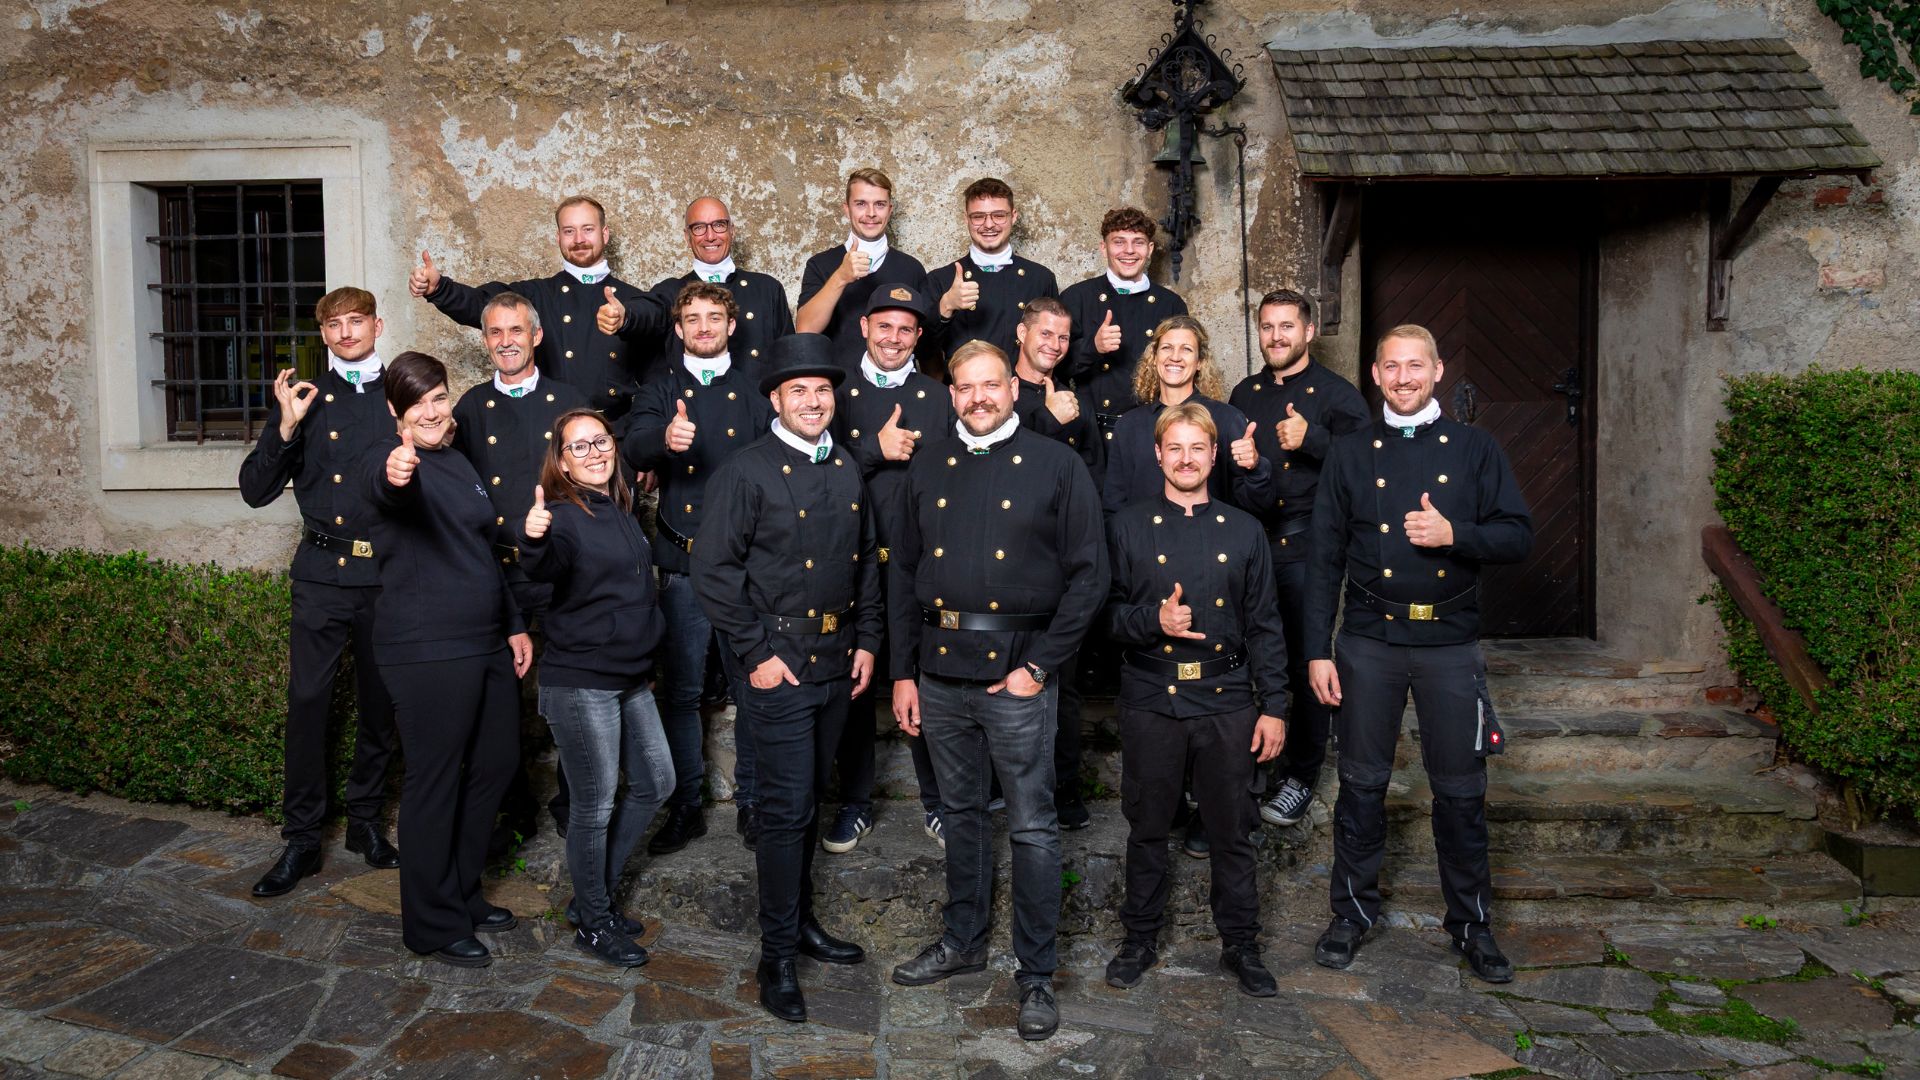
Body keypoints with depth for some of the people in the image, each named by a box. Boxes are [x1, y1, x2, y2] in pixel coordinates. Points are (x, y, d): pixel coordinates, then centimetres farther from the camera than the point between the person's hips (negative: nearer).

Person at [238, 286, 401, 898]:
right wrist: (285, 428, -9)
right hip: (322, 574, 0)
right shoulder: (303, 398, 9)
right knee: (307, 702, -2)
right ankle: (301, 840, 9)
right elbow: (256, 491, 3)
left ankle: (366, 822, 25)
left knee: (379, 706, 9)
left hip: (388, 573, 0)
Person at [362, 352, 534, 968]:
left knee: (497, 763, 15)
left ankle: (463, 893, 32)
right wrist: (392, 472, -59)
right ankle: (433, 925, 14)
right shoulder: (391, 460, -9)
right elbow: (382, 483, -36)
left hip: (487, 642, 9)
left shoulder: (460, 465, 16)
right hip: (426, 650, -8)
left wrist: (515, 625, 18)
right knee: (434, 781, 0)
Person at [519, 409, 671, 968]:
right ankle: (592, 922, 18)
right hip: (580, 683, -8)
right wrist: (534, 541, -56)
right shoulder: (564, 516, -15)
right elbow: (545, 568, -37)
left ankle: (595, 894, 30)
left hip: (632, 678, 9)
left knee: (655, 782, 16)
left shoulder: (623, 512, 9)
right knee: (596, 805, 0)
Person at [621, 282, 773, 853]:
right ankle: (685, 806, 19)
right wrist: (665, 438, -34)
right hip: (683, 563, 0)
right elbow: (633, 446, -11)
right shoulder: (662, 389, 8)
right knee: (680, 689, 6)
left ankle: (751, 802, 20)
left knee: (753, 687, 5)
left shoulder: (756, 386, 8)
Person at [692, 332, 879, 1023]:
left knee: (807, 801, 18)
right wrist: (756, 653, -14)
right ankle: (777, 957, 9)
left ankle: (801, 919, 33)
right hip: (781, 665, -6)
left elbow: (867, 564, 16)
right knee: (786, 809, -3)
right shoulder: (746, 472, -10)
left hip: (838, 662, 6)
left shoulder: (848, 473, 9)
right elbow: (713, 571, -13)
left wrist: (866, 642, 8)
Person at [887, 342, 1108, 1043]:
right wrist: (903, 672, 6)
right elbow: (904, 572, 11)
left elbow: (1088, 576, -6)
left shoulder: (1056, 465, -3)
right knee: (960, 812, 17)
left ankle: (1036, 973, 16)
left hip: (1017, 673, -4)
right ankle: (963, 940, 34)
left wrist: (1038, 666, -11)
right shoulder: (928, 469, 9)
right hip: (940, 670, 4)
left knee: (1032, 827, 2)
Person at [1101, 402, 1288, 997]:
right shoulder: (1127, 527, 3)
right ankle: (1140, 937, 26)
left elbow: (1264, 626, 6)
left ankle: (1241, 944, 24)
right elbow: (1107, 613, 1)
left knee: (1233, 830, 8)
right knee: (1147, 826, 10)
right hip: (1151, 702, -1)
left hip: (1226, 702, 1)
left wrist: (1273, 706, 2)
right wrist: (1153, 620, -19)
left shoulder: (1243, 530, 6)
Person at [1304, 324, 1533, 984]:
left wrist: (1454, 534, -19)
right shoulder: (1350, 453, 6)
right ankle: (1354, 911, 24)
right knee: (1361, 781, 8)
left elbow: (1518, 538, 0)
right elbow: (1323, 557, 4)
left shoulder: (1474, 450, 5)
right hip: (1369, 640, 0)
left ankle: (1471, 922, 24)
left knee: (1461, 788, 7)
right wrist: (1318, 650, -2)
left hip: (1450, 642, 0)